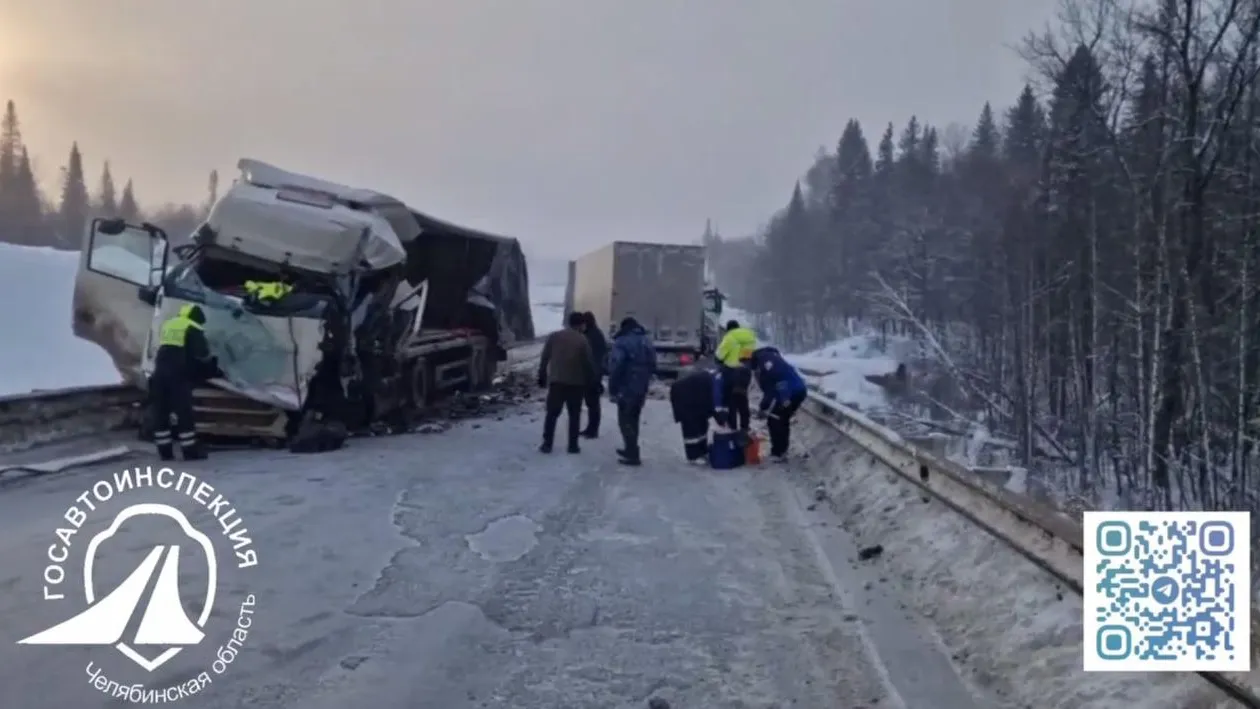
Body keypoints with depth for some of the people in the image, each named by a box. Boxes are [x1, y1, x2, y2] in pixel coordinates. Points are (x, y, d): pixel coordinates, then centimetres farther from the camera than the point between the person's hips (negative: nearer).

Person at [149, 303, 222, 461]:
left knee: (160, 412, 10)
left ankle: (164, 450, 13)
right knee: (184, 412, -2)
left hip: (160, 372, 7)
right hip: (178, 375, -6)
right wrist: (211, 366, 12)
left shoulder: (167, 325, 24)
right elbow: (202, 354, -7)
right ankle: (190, 450, -1)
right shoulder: (193, 329, 1)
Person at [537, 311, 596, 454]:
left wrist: (542, 377, 10)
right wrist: (590, 380, 8)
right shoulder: (582, 340, -5)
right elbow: (588, 362, -4)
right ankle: (573, 445, 9)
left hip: (556, 381, 1)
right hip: (576, 383, -1)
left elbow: (544, 358, 3)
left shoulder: (554, 336, 2)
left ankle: (547, 444, 4)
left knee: (552, 413, 7)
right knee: (574, 415, 9)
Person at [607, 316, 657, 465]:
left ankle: (632, 455, -9)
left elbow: (615, 367, -17)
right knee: (633, 419, 20)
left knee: (625, 421, -4)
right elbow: (652, 366, 16)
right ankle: (631, 450, 30)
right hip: (642, 388, 7)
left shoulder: (622, 342, -10)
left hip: (626, 388, -7)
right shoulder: (647, 342, 14)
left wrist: (612, 389, -13)